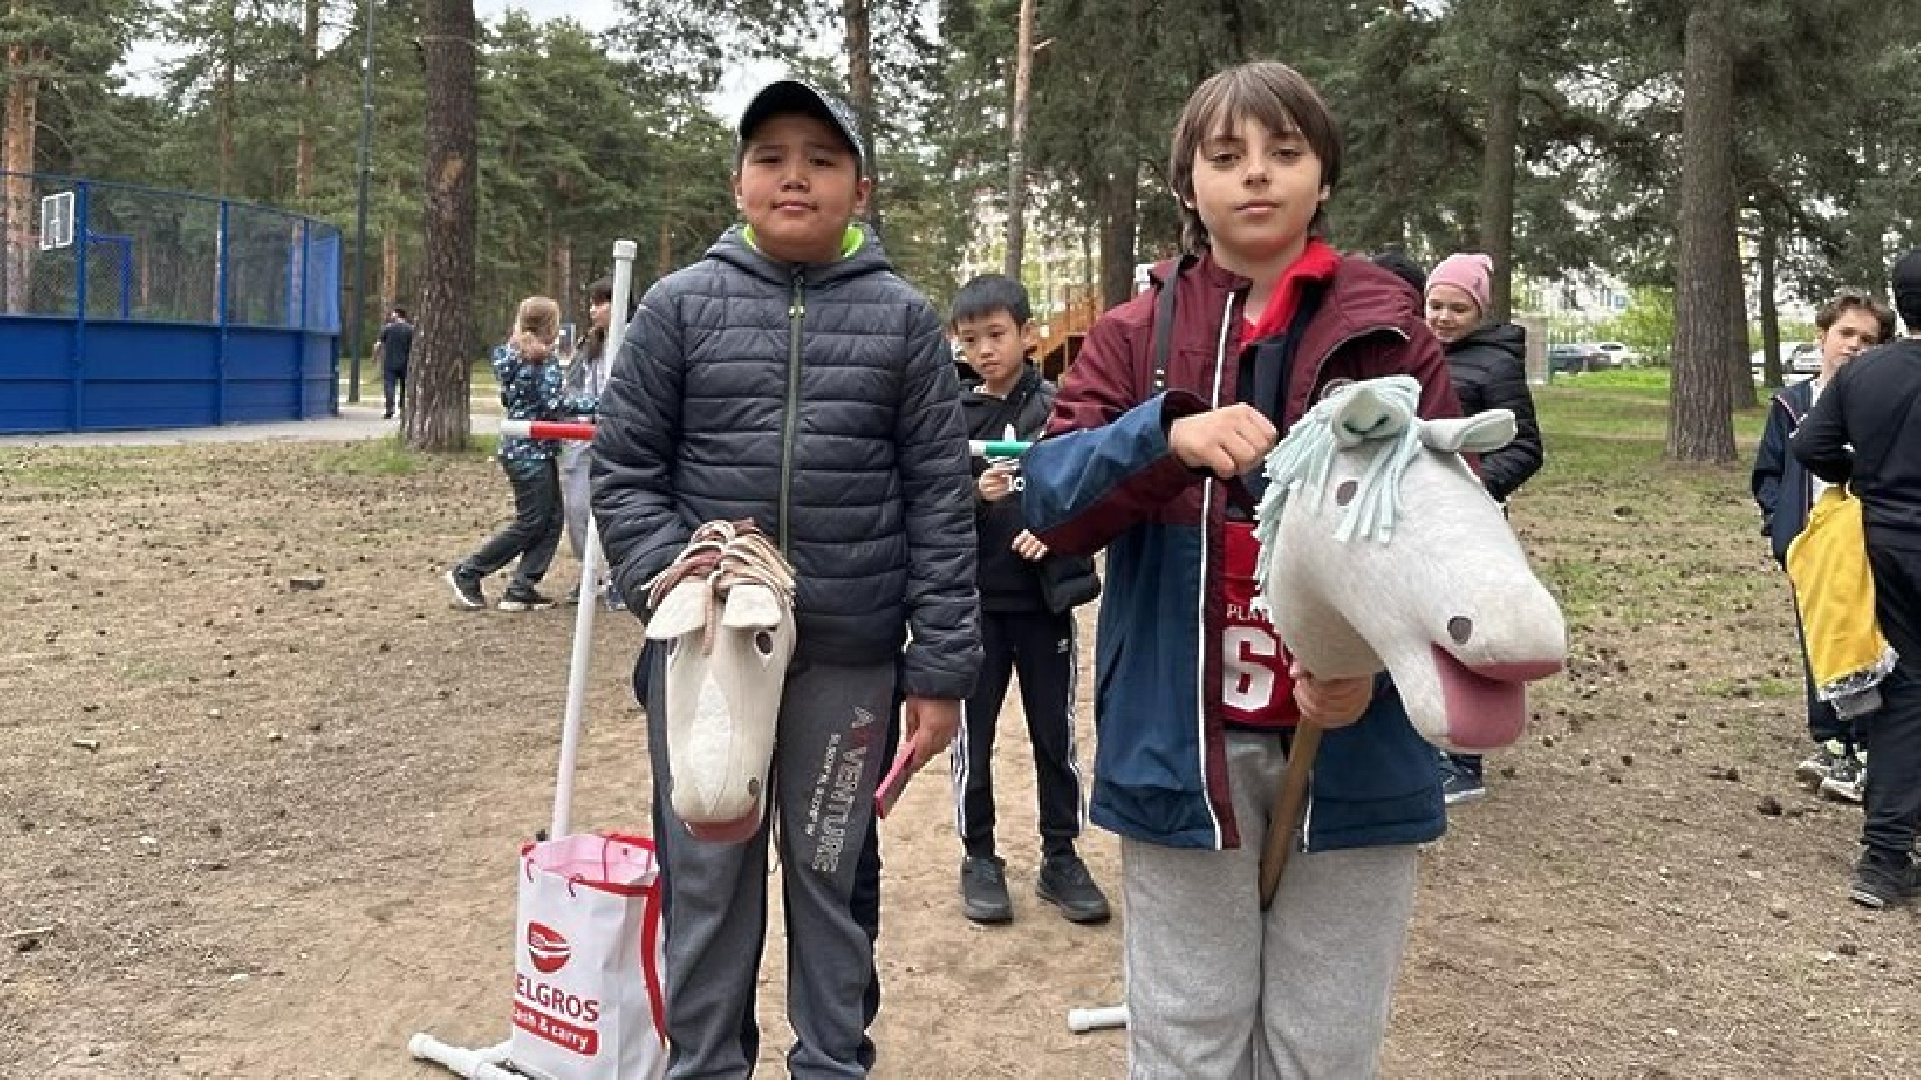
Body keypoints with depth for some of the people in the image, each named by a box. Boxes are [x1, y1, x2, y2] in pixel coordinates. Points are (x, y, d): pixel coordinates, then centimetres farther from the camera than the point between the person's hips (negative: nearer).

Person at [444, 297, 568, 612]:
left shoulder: (512, 355, 10)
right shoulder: (543, 362, -17)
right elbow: (552, 406, -21)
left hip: (520, 448, 9)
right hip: (531, 452, -9)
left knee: (551, 520, 9)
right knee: (530, 522, -1)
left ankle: (521, 590, 8)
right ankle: (467, 573, 6)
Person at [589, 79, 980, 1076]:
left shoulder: (904, 319, 2)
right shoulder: (680, 305, 2)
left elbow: (940, 502, 0)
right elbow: (622, 472, 3)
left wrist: (941, 667, -4)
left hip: (851, 655, 0)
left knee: (833, 875, 14)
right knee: (707, 880, 11)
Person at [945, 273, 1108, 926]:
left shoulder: (1059, 408, -1)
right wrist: (975, 496, -20)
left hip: (1046, 598, 0)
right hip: (976, 601, 0)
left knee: (1056, 735, 9)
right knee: (974, 735, 8)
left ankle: (1060, 859, 23)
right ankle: (979, 859, 22)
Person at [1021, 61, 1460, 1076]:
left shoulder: (1389, 329, 3)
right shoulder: (1135, 334, 5)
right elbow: (1049, 499, -7)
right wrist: (1169, 434, -26)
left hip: (1355, 744, 0)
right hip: (1181, 742, 0)